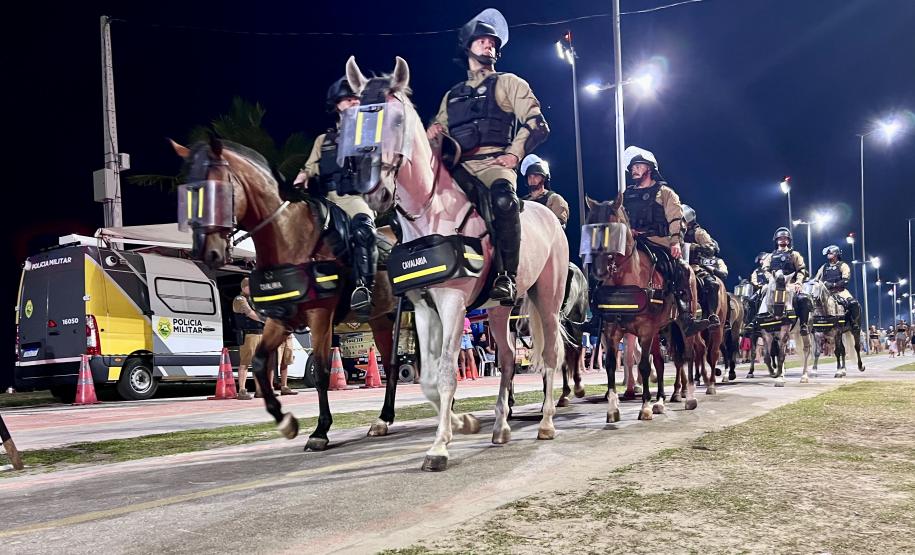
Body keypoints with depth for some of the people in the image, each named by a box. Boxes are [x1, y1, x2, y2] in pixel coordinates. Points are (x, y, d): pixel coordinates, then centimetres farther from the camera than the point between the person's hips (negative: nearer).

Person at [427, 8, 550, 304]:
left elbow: (537, 124, 6)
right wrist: (432, 134, 5)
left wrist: (514, 153, -9)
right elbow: (439, 134, 30)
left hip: (494, 163, -5)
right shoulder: (452, 95, 30)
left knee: (502, 195, -38)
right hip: (457, 167, 5)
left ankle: (507, 277, -35)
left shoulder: (508, 83, 18)